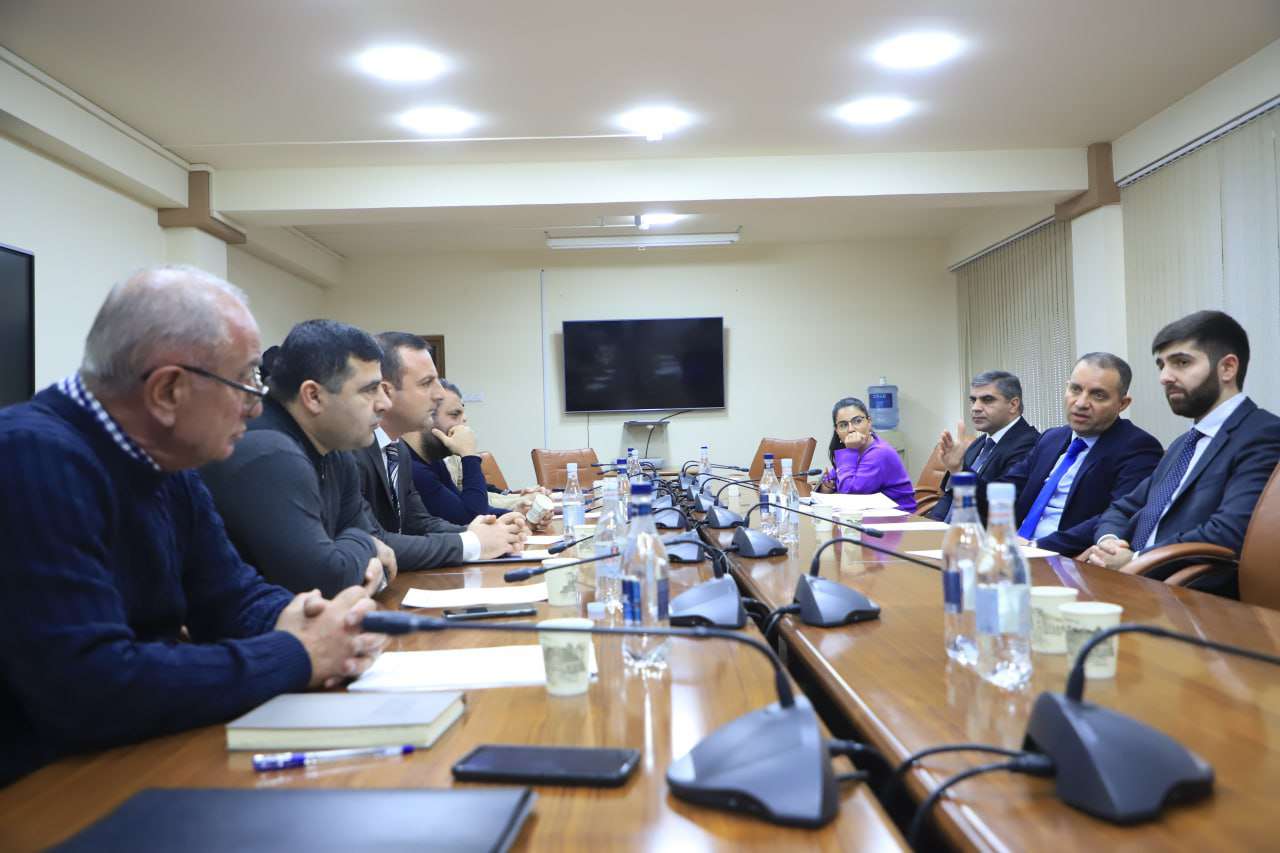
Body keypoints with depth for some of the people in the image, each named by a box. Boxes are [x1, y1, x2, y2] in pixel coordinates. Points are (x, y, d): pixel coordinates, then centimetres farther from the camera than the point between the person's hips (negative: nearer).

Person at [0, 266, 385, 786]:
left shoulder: (164, 462, 3)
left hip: (138, 755, 7)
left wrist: (292, 622, -14)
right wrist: (295, 656, -21)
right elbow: (87, 689, -31)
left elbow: (233, 597, 9)